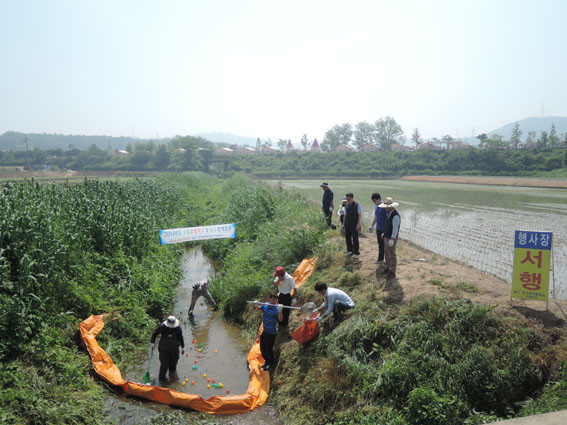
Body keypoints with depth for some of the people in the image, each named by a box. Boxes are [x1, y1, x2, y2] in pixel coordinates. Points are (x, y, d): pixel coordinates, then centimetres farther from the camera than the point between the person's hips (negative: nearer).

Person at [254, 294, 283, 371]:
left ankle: (270, 364, 27)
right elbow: (258, 308, 17)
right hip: (264, 331, 6)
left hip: (271, 333, -6)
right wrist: (257, 305, -4)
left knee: (269, 349, 4)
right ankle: (266, 361, 42)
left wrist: (280, 311, -47)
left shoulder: (276, 309, -19)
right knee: (262, 348, 19)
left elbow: (280, 319, -32)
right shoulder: (265, 306, -2)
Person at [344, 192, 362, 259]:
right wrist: (344, 223, 12)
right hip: (347, 225, 5)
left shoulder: (357, 205, -8)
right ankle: (349, 250, 27)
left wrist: (358, 224, -15)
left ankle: (356, 253, 10)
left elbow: (360, 215, -9)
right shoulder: (346, 206, 8)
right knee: (347, 238, 11)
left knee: (355, 239, 0)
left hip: (354, 225, -5)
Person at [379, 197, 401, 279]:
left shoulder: (395, 216, -26)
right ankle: (388, 267, 37)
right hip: (387, 237, 9)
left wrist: (392, 240, -26)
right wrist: (384, 233, 19)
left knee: (392, 255, 1)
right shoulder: (389, 213, 5)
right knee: (386, 254, 21)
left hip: (391, 239, -9)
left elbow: (395, 228, -26)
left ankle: (392, 272, 12)